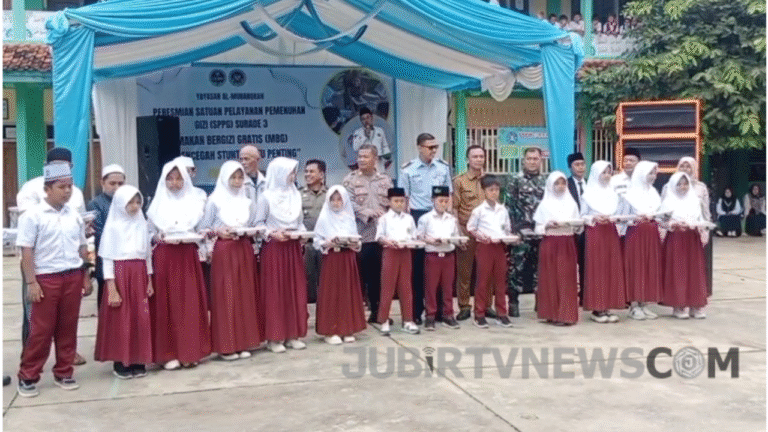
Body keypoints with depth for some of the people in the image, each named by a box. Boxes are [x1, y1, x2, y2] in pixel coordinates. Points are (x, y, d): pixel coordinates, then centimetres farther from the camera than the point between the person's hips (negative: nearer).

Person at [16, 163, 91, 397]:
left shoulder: (74, 216, 8)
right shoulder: (32, 215, -6)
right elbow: (27, 251, -8)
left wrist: (86, 277, 12)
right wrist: (31, 282, -12)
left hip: (73, 277, 4)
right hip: (46, 278, -4)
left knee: (68, 328, 10)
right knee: (41, 330, 1)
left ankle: (63, 373, 22)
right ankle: (27, 377, 14)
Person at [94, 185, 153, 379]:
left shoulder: (141, 224, 9)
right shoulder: (113, 226, -4)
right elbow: (107, 259, -5)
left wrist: (149, 281, 12)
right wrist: (112, 288, -11)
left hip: (139, 275, 4)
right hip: (120, 274, -4)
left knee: (141, 319, 4)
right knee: (120, 320, 1)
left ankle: (138, 361, 14)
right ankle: (120, 363, 11)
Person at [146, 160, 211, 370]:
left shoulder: (194, 203, 7)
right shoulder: (157, 204, 4)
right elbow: (149, 233, 6)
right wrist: (157, 237, -13)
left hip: (188, 257, 1)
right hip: (164, 258, -1)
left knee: (190, 302, 1)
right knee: (166, 304, -1)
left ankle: (190, 351, 10)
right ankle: (168, 352, 6)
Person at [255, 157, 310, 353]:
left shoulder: (296, 195, 9)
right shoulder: (266, 197, -5)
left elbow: (300, 221, 13)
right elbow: (259, 223, -4)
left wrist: (302, 232, -6)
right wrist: (272, 233, -19)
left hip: (293, 247, 5)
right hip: (273, 247, -5)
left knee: (296, 291, 6)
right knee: (274, 293, -2)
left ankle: (292, 335, 14)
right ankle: (274, 337, 5)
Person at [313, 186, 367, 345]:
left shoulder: (349, 218, 10)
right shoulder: (324, 218, 3)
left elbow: (356, 240, 10)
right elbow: (317, 241, -1)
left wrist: (355, 245, -11)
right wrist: (328, 244, -18)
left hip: (348, 259, 3)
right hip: (331, 259, -3)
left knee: (349, 293, 4)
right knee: (331, 294, -3)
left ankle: (348, 329, 13)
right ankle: (330, 331, 2)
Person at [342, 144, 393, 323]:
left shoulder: (385, 180, 13)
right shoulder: (350, 179, 4)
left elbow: (392, 203, 10)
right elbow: (349, 203, -7)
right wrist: (368, 213, -18)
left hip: (382, 235, 3)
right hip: (359, 236, -3)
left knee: (379, 275, 8)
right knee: (359, 275, 1)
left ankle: (377, 311, 18)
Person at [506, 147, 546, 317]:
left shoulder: (545, 181, 13)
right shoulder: (516, 180, -1)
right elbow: (510, 205, -4)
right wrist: (514, 229, -10)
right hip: (521, 231, -4)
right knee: (517, 265, -5)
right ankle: (513, 302, 4)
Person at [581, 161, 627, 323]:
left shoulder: (613, 194, 13)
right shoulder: (588, 194, 1)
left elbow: (617, 214, 13)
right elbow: (583, 216, 1)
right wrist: (594, 218, -16)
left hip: (611, 233, 5)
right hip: (595, 233, -4)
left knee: (612, 270, 2)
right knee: (596, 269, -5)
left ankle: (607, 307, 8)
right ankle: (596, 309, -1)